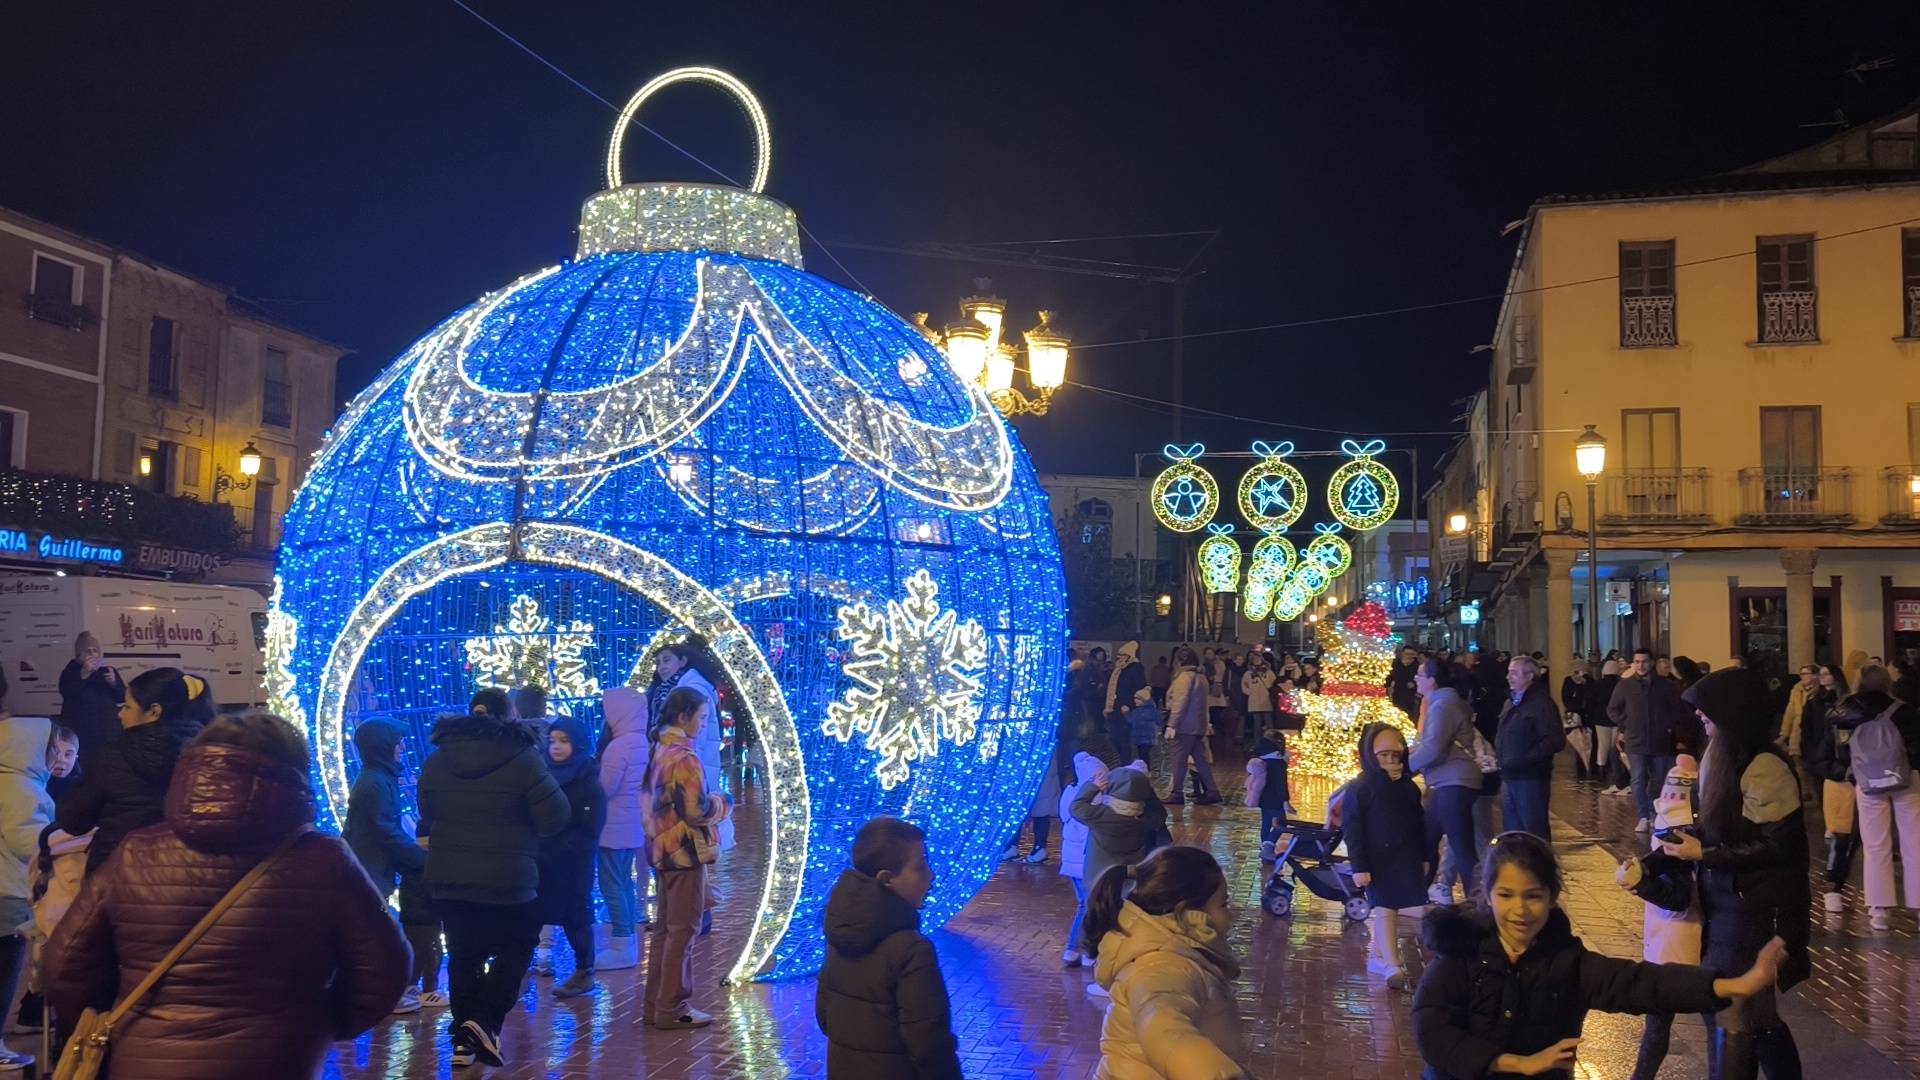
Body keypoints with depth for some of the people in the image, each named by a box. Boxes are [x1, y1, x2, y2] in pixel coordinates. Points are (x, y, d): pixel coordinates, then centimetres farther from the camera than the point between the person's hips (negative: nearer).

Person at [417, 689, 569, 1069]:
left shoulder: (437, 760, 5)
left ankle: (463, 1039, 17)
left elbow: (427, 817, 17)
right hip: (507, 878, -4)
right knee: (516, 949, 11)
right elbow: (556, 817, -10)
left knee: (464, 954, 15)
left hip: (448, 875, 4)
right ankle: (483, 1022, -5)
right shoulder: (523, 758, -11)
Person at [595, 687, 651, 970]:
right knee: (623, 881, 18)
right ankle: (627, 940, 26)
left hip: (616, 827, -9)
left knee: (612, 884, 0)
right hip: (635, 824, 9)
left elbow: (603, 788, -17)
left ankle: (622, 947, 3)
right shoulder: (645, 742, 5)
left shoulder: (619, 746, -21)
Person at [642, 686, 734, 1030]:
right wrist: (723, 804, -3)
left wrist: (708, 800, 11)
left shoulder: (659, 751, 9)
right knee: (682, 931, 0)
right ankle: (672, 1008, 7)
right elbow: (697, 812, -22)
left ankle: (657, 1003, 23)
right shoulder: (684, 758, -19)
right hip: (685, 853, -9)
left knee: (665, 928, 16)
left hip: (662, 850, 9)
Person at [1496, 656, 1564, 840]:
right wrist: (1498, 754, 8)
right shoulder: (1512, 701, 16)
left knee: (1535, 829, -3)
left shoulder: (1541, 702, -10)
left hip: (1531, 778, -8)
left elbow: (1556, 741, -17)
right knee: (1513, 829, 14)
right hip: (1511, 776, 8)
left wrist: (1525, 758, -20)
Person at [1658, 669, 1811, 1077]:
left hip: (1757, 912, -8)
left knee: (1736, 1017, -1)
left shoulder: (1764, 767, -19)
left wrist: (1704, 854, -17)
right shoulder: (1726, 758, 7)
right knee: (1756, 1015, 17)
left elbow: (1777, 846, -19)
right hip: (1730, 905, 8)